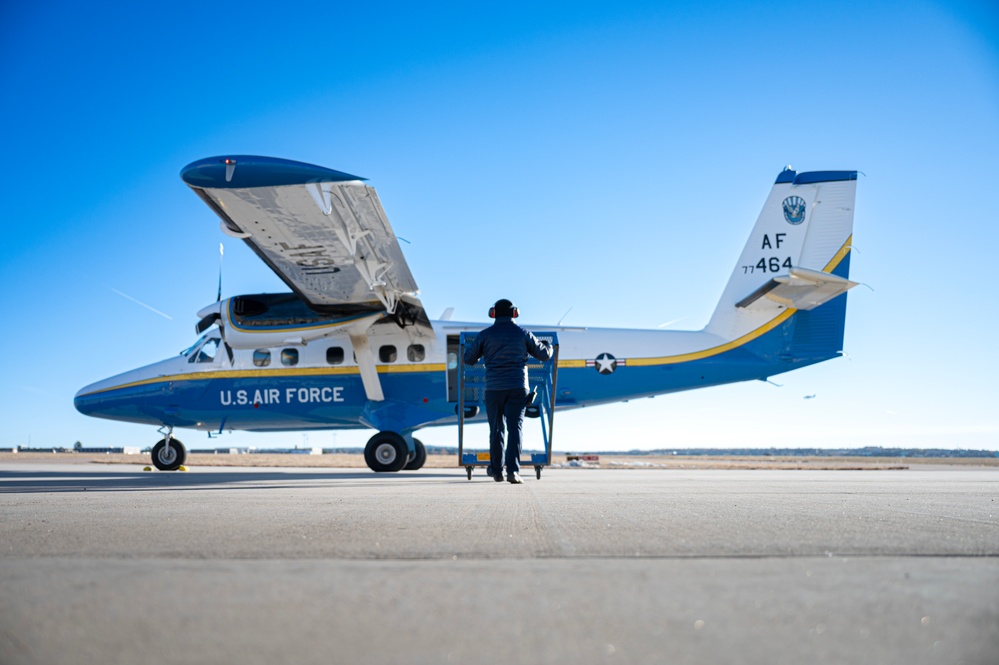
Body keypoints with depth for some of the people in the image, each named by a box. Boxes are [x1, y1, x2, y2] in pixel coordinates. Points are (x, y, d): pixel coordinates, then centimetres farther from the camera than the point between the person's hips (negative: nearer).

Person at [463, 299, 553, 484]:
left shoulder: (485, 335, 2)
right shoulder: (523, 334, 5)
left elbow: (468, 359, 10)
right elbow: (544, 355, 14)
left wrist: (470, 348, 33)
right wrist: (547, 345, 37)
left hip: (494, 387, 0)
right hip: (518, 387, 0)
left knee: (496, 428, 11)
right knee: (515, 427, -3)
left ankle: (496, 470, 18)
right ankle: (513, 470, -15)